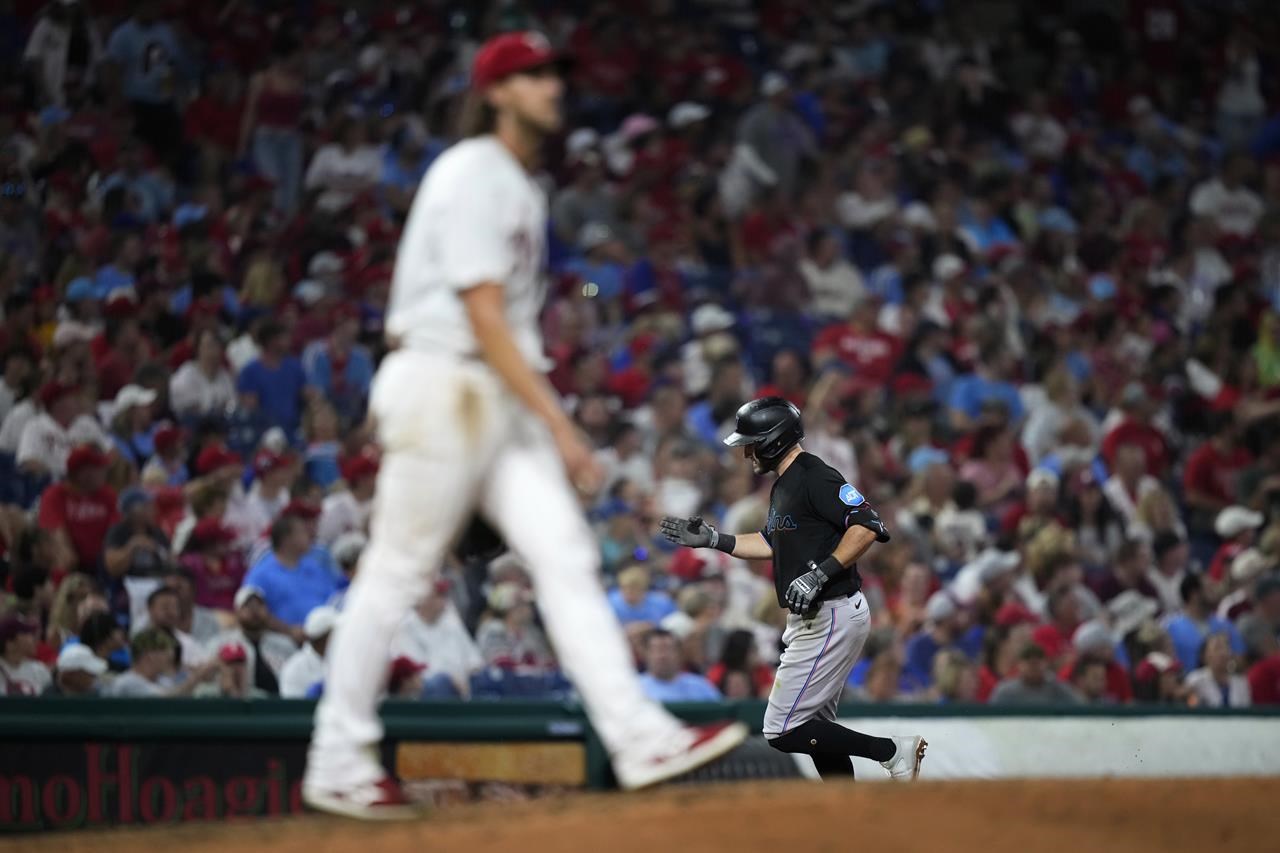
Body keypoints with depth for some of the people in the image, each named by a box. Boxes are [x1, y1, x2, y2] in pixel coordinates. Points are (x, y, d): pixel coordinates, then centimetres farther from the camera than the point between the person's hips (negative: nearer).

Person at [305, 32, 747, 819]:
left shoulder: (521, 186, 17)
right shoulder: (475, 178, -13)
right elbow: (484, 319, -19)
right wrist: (559, 423, -21)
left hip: (503, 398, 9)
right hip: (443, 385, -9)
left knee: (567, 555, -2)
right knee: (396, 574, -2)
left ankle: (640, 738, -9)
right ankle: (336, 764, 6)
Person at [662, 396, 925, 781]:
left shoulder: (814, 477, -16)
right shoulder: (783, 486, 15)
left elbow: (867, 526, -25)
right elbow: (771, 543, 27)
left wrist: (820, 573, -28)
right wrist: (713, 540, 18)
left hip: (832, 618, -11)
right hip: (813, 620, 11)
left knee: (782, 730, -11)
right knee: (815, 726, 16)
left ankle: (894, 751, -7)